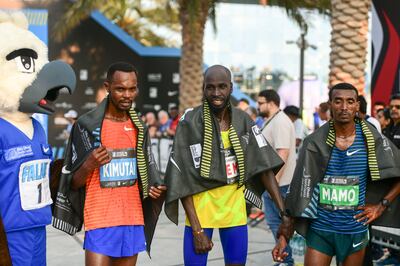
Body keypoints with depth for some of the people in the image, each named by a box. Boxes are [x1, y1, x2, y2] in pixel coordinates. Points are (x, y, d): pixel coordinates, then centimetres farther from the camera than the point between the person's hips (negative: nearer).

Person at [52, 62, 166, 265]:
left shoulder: (139, 128, 10)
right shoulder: (87, 125, -7)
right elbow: (73, 184, -4)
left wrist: (153, 189, -3)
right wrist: (89, 165, -24)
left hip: (133, 220, 5)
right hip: (100, 221, -5)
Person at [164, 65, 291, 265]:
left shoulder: (243, 120, 0)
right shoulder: (190, 122, -13)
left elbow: (264, 167, 2)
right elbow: (181, 180, -12)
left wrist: (284, 212, -6)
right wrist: (197, 230, -16)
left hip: (235, 208, 4)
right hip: (200, 209, -4)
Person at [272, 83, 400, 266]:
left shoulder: (373, 140, -3)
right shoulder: (315, 142, -5)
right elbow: (298, 191, -3)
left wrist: (382, 205, -2)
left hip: (355, 230, 1)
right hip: (320, 230, -1)